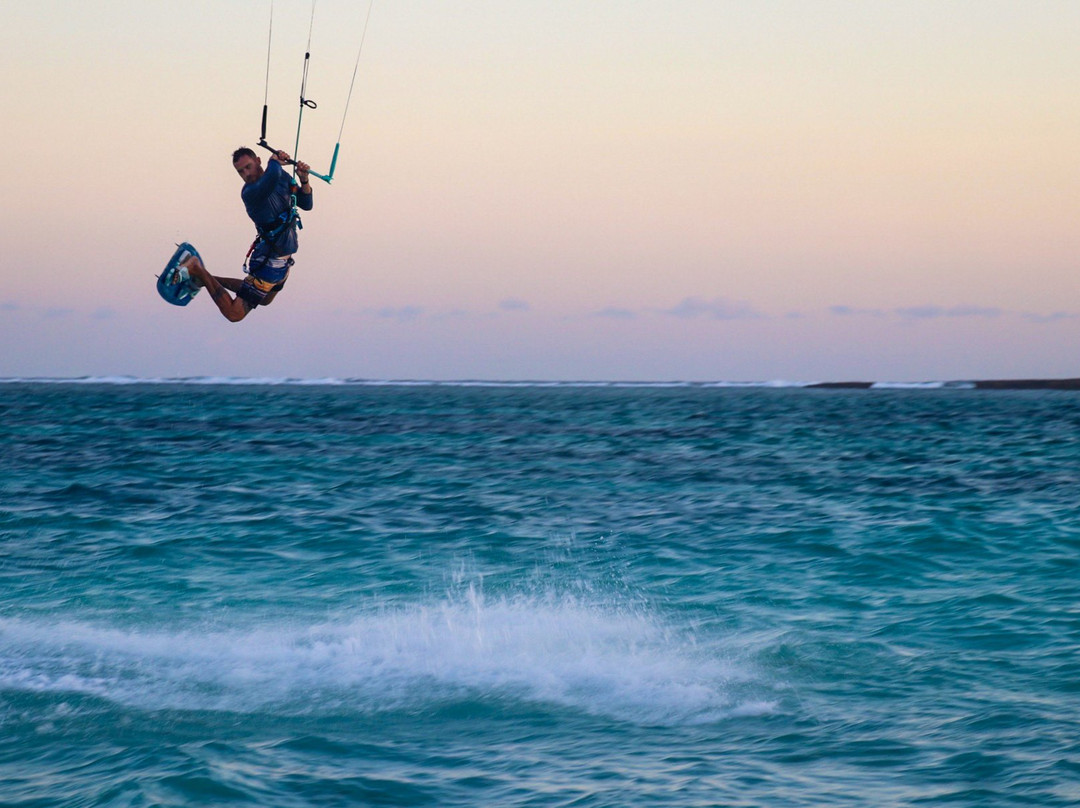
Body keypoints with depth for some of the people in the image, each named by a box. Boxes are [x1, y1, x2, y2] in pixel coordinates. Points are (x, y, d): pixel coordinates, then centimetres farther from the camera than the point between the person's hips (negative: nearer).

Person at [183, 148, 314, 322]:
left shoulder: (283, 177, -1)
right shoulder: (249, 192, -26)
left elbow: (306, 204, 3)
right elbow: (272, 176, -47)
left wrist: (304, 180, -14)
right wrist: (274, 161, -25)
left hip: (283, 260, 8)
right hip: (268, 262, -8)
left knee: (264, 300, 33)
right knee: (233, 313, -8)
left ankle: (210, 279, 37)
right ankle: (198, 272, 4)